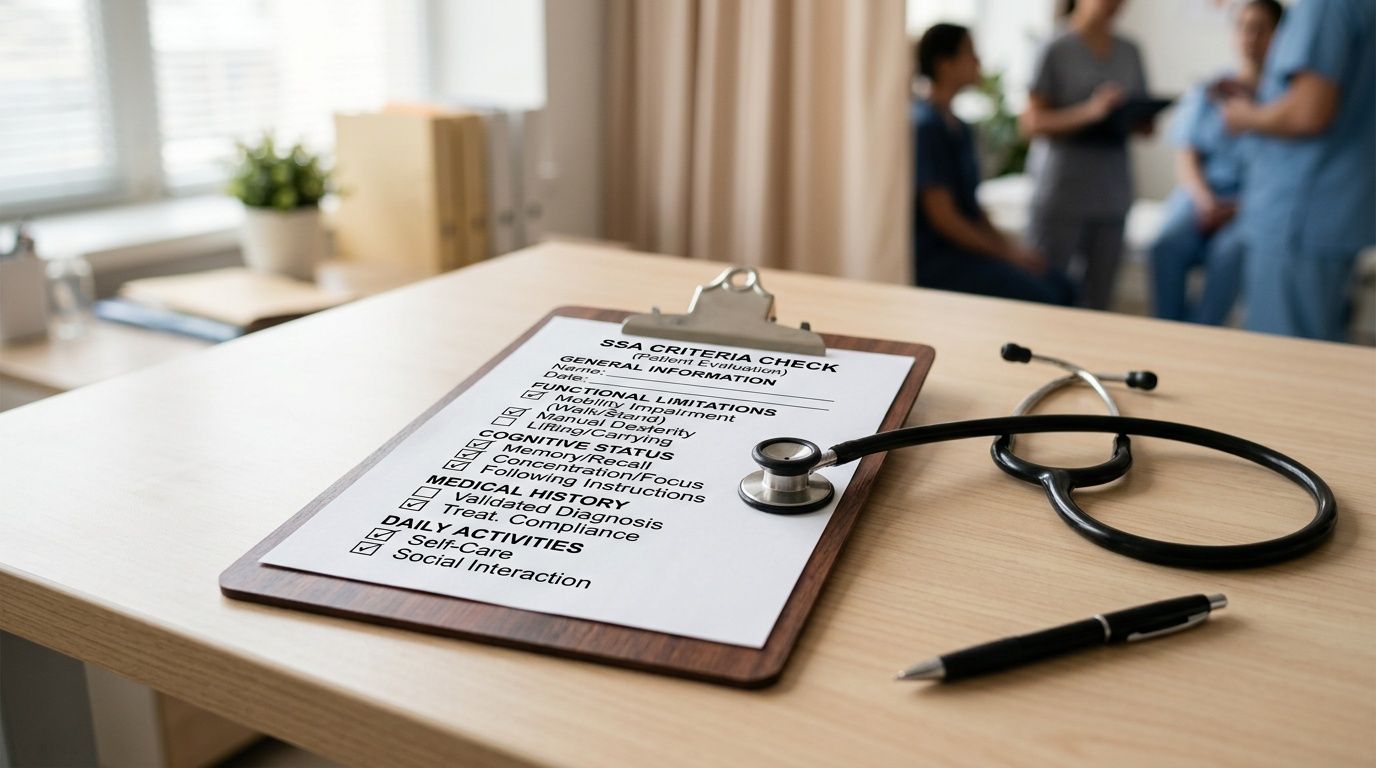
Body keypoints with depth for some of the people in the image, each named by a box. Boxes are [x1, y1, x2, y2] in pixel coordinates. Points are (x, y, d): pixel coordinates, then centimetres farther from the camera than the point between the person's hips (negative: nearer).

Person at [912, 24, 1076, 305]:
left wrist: (1008, 245, 6)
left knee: (1061, 288, 3)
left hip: (964, 248, 10)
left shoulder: (958, 127, 14)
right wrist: (1004, 253, -12)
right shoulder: (926, 126, -15)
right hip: (933, 260, -10)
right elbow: (942, 215, -19)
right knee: (1040, 299, -19)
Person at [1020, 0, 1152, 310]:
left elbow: (1143, 124, 18)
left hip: (1112, 195, 5)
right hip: (1061, 195, -5)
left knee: (1097, 301, 5)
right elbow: (1030, 122, -8)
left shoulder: (1129, 53, 13)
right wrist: (1088, 112, -20)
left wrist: (1144, 120, -5)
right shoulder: (1057, 51, -3)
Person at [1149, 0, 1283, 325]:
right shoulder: (1205, 93, 14)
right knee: (1167, 245, -30)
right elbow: (1186, 159, 7)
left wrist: (1239, 209, -17)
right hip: (1203, 197, 2)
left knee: (1229, 251, -35)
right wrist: (1206, 202, -12)